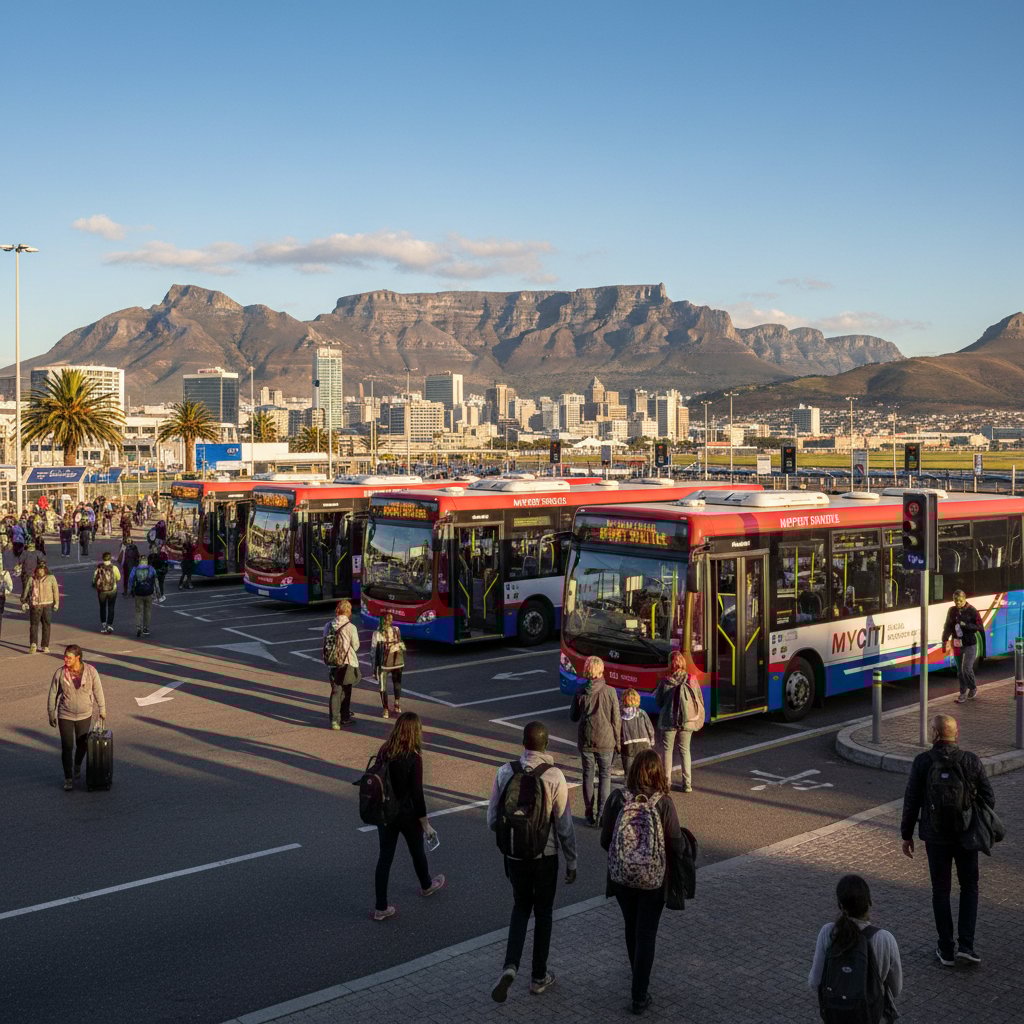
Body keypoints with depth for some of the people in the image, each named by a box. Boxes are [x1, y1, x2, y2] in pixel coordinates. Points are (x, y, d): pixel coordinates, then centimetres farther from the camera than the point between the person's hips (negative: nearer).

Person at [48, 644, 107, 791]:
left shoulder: (90, 671, -16)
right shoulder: (60, 673, -15)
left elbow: (98, 691, -3)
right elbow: (53, 694, -3)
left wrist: (102, 710, 5)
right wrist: (51, 714, 2)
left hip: (85, 715, 1)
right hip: (65, 716, -1)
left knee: (82, 744, 15)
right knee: (67, 747, -2)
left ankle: (78, 766, 46)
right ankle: (68, 779, 12)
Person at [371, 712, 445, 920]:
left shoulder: (383, 751, -6)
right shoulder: (413, 758, -22)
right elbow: (417, 794, -18)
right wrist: (426, 824, -9)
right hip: (407, 814, -4)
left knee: (385, 856, 10)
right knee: (417, 851, 21)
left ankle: (381, 907, 12)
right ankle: (426, 885, 47)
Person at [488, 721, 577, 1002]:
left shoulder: (505, 772, -8)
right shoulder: (554, 776, -16)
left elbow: (492, 818, -1)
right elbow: (564, 824, -11)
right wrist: (571, 861, 0)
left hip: (514, 854, 2)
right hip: (545, 856, -2)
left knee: (520, 907, 21)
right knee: (543, 913, 16)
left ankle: (510, 966, 1)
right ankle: (539, 976, 26)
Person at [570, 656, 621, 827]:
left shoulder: (580, 692, -6)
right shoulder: (609, 691, -11)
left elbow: (573, 716, 4)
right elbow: (616, 719, -7)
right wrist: (617, 741, 4)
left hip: (585, 741, 2)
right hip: (605, 741, -2)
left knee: (588, 776, 11)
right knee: (605, 775, 10)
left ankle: (590, 816, 14)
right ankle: (602, 815, 5)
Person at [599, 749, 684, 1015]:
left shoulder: (616, 799, -12)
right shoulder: (663, 804, -17)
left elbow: (605, 840, -5)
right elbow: (676, 846, -13)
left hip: (621, 877, 3)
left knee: (632, 928, 24)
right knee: (646, 934, 11)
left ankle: (638, 980, 45)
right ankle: (639, 995, 13)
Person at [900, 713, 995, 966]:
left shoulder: (922, 762, -11)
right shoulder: (971, 760, -8)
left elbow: (911, 801, -8)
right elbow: (988, 798, -3)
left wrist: (907, 835, 3)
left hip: (936, 838, -1)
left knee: (941, 891, 12)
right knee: (969, 887, 18)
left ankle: (946, 950, 16)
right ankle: (966, 945, 7)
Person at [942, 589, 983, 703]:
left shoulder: (972, 611, -8)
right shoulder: (952, 611, 5)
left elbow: (980, 627, -10)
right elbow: (948, 627, 12)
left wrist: (966, 625, -21)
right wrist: (945, 640, 3)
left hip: (970, 645, -5)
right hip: (956, 645, 5)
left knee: (967, 669, -10)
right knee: (960, 671, 8)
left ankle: (973, 688, 15)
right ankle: (963, 693, 18)